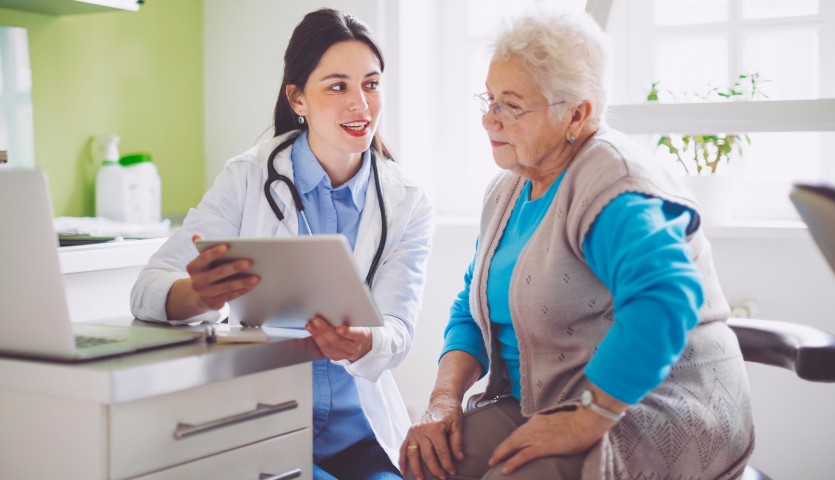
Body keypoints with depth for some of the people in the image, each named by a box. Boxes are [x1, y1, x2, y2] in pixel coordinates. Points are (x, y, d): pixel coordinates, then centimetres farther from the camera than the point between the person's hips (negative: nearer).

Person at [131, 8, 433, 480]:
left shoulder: (409, 205, 2)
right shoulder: (249, 178, -3)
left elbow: (398, 331, -8)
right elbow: (148, 289, -12)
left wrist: (361, 343, -33)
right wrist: (199, 295, -36)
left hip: (360, 432, 2)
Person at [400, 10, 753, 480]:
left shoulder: (612, 183, -17)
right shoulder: (506, 193, 11)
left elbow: (665, 299, -32)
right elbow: (472, 308, 15)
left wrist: (585, 423, -30)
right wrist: (445, 397, -3)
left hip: (655, 419, -7)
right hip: (544, 408, 7)